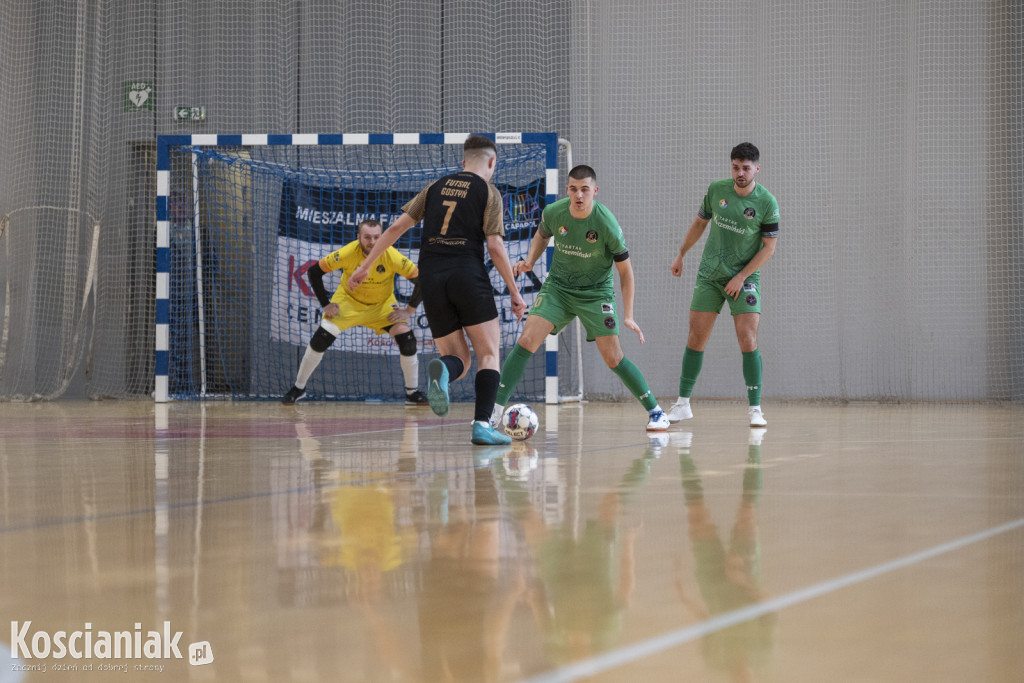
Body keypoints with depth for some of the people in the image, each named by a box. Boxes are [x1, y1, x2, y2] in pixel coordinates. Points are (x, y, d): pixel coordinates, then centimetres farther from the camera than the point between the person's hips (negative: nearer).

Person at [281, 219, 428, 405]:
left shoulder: (391, 256, -29)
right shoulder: (347, 253, -28)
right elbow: (313, 272, -16)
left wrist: (409, 310, -19)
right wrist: (326, 305, -16)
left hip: (383, 304, 0)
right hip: (348, 300, 0)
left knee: (407, 341, -17)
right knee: (320, 340, -14)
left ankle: (412, 393, 4)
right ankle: (298, 388, 6)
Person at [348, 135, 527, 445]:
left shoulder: (435, 187, 18)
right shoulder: (488, 192, 5)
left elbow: (397, 227, 13)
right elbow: (495, 246, -3)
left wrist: (366, 265, 18)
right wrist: (514, 292, 3)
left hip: (431, 279, 4)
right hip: (468, 274, -4)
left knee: (459, 361, 9)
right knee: (488, 355, 4)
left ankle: (441, 370, -28)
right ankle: (482, 425, -13)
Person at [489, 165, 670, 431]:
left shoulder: (607, 224, -22)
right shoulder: (553, 213, -13)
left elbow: (625, 271, -11)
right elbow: (542, 235, 13)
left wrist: (628, 315, -16)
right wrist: (529, 261, -5)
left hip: (596, 292, -2)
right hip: (557, 287, 2)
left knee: (613, 358, -6)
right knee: (526, 341, -15)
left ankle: (655, 411, 11)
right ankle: (495, 409, -12)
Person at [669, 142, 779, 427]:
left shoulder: (767, 203, -12)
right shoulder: (716, 190, -3)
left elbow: (769, 246, -8)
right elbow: (700, 222, 14)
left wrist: (741, 277, -13)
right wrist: (680, 255, 16)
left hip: (745, 277, -3)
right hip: (709, 274, 3)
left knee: (748, 340, -13)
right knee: (696, 338, 2)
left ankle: (755, 408, -7)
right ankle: (683, 403, 11)